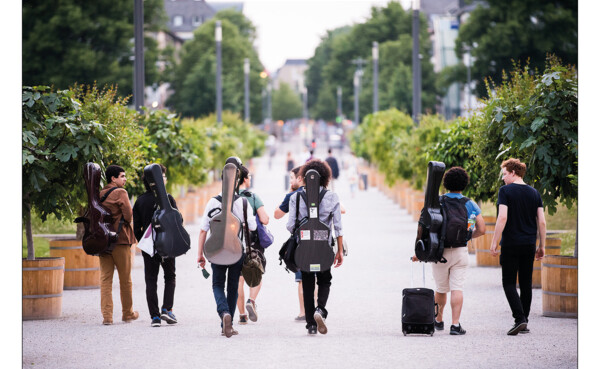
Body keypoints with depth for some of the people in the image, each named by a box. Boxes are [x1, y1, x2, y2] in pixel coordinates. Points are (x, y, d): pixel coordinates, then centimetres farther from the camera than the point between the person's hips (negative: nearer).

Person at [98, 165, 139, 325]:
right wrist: (125, 222, 7)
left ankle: (107, 315, -4)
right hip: (121, 240, -5)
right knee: (125, 279, 8)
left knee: (105, 278, 3)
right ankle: (128, 313, 18)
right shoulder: (120, 193, -9)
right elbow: (129, 216, -13)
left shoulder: (100, 194, 8)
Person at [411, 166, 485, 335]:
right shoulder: (470, 204, -1)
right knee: (457, 288, -2)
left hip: (440, 251, 1)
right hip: (460, 250, -1)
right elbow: (481, 229, -4)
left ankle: (438, 321, 32)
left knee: (441, 289, 15)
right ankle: (455, 324, -11)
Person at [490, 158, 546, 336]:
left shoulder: (505, 191, -6)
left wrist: (494, 242, -11)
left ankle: (520, 318, -17)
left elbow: (503, 218, -15)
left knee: (509, 283, 0)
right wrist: (542, 246, 12)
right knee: (526, 283, 11)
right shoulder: (534, 193, 9)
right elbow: (542, 222, 6)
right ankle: (524, 323, 14)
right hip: (529, 245, 5)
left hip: (511, 244, -5)